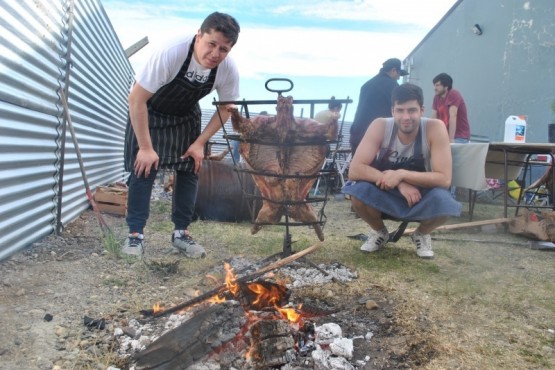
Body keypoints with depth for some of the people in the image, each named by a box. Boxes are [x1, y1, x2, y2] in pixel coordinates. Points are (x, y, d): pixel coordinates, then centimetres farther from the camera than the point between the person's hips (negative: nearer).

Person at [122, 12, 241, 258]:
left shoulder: (229, 69, -26)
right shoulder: (171, 53, -38)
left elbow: (225, 109, -7)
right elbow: (136, 99, -31)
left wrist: (200, 143, -12)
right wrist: (146, 147, -28)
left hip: (186, 117, 4)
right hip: (149, 113, -3)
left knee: (189, 171, 0)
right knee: (144, 169, -9)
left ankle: (181, 232, 11)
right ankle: (135, 234, 1)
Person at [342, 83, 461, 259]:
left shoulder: (435, 128, -22)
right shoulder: (380, 126, -21)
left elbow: (444, 179, -26)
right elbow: (354, 170, -27)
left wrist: (402, 175, -35)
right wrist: (399, 183, -34)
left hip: (420, 197, -1)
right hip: (385, 195, 1)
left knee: (443, 201, -33)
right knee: (357, 190, -30)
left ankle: (422, 234, 4)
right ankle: (379, 232, 4)